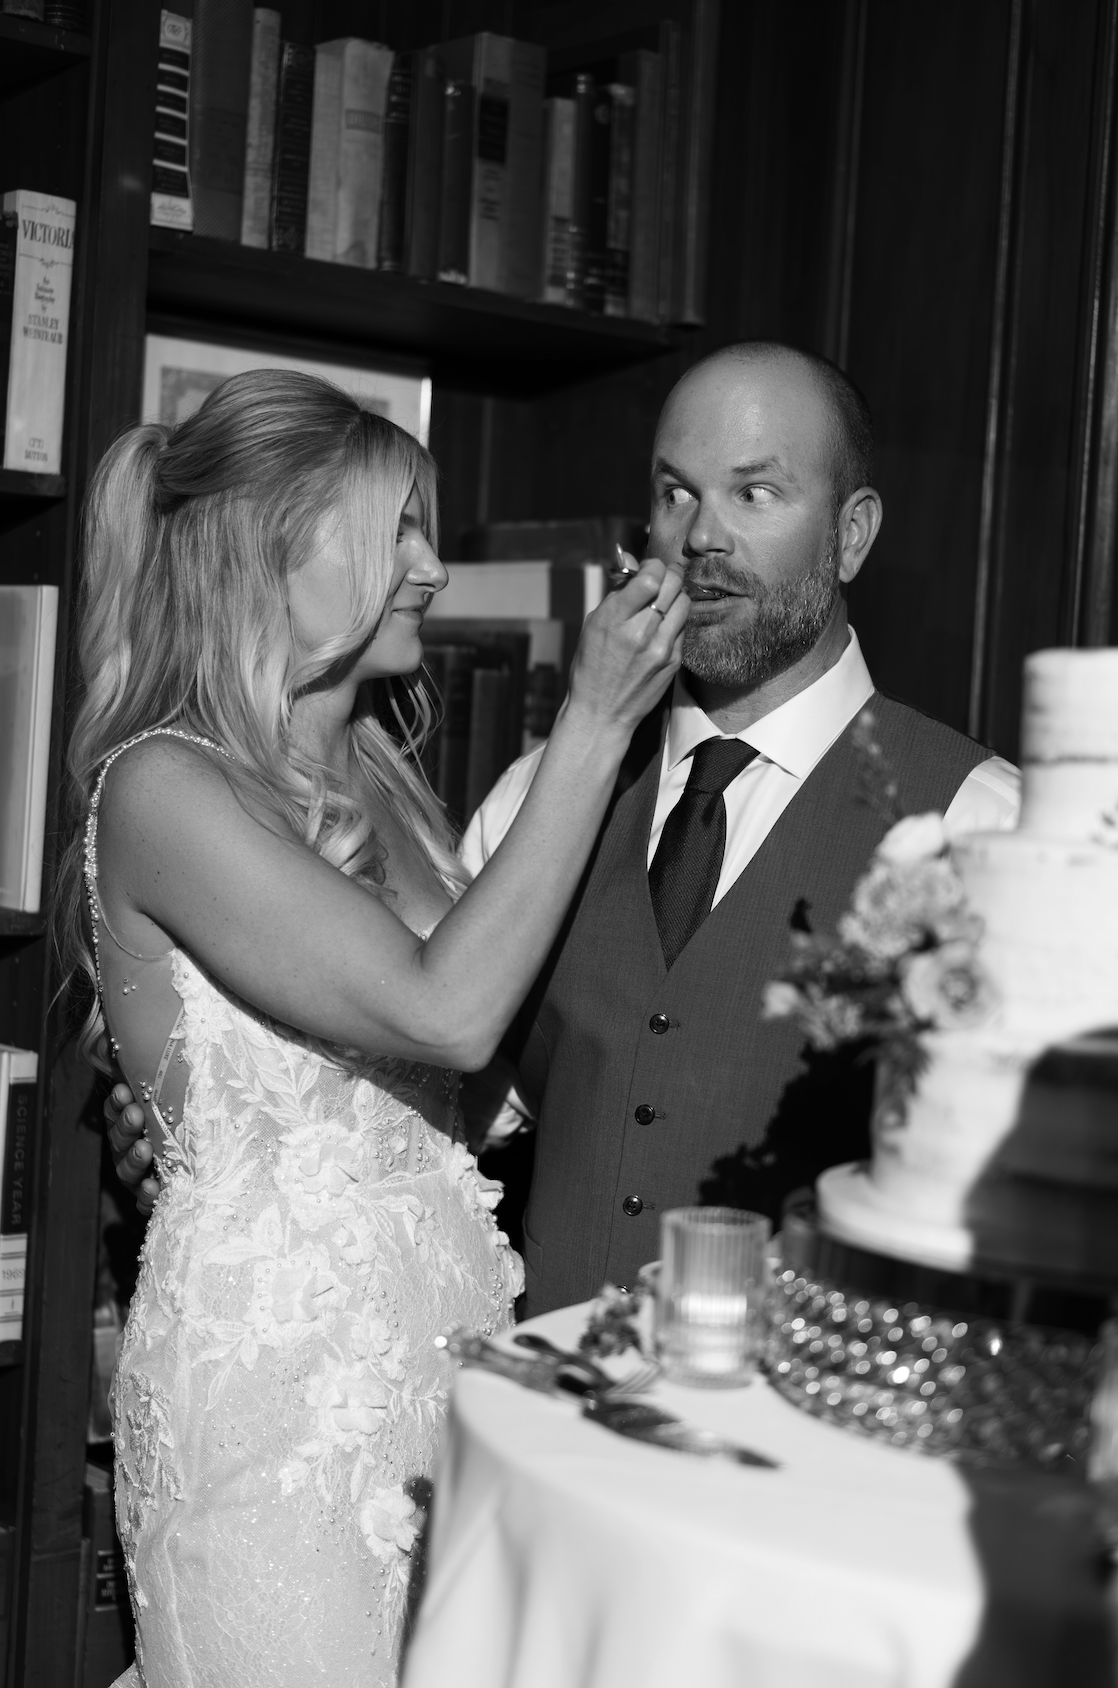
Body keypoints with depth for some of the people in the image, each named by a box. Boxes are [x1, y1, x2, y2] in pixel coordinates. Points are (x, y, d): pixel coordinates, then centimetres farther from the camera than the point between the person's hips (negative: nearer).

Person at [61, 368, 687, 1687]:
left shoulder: (379, 771, 10)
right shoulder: (162, 786, -14)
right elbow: (445, 1010, -23)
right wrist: (592, 727, -18)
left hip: (439, 1316, 7)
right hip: (271, 1346, -7)